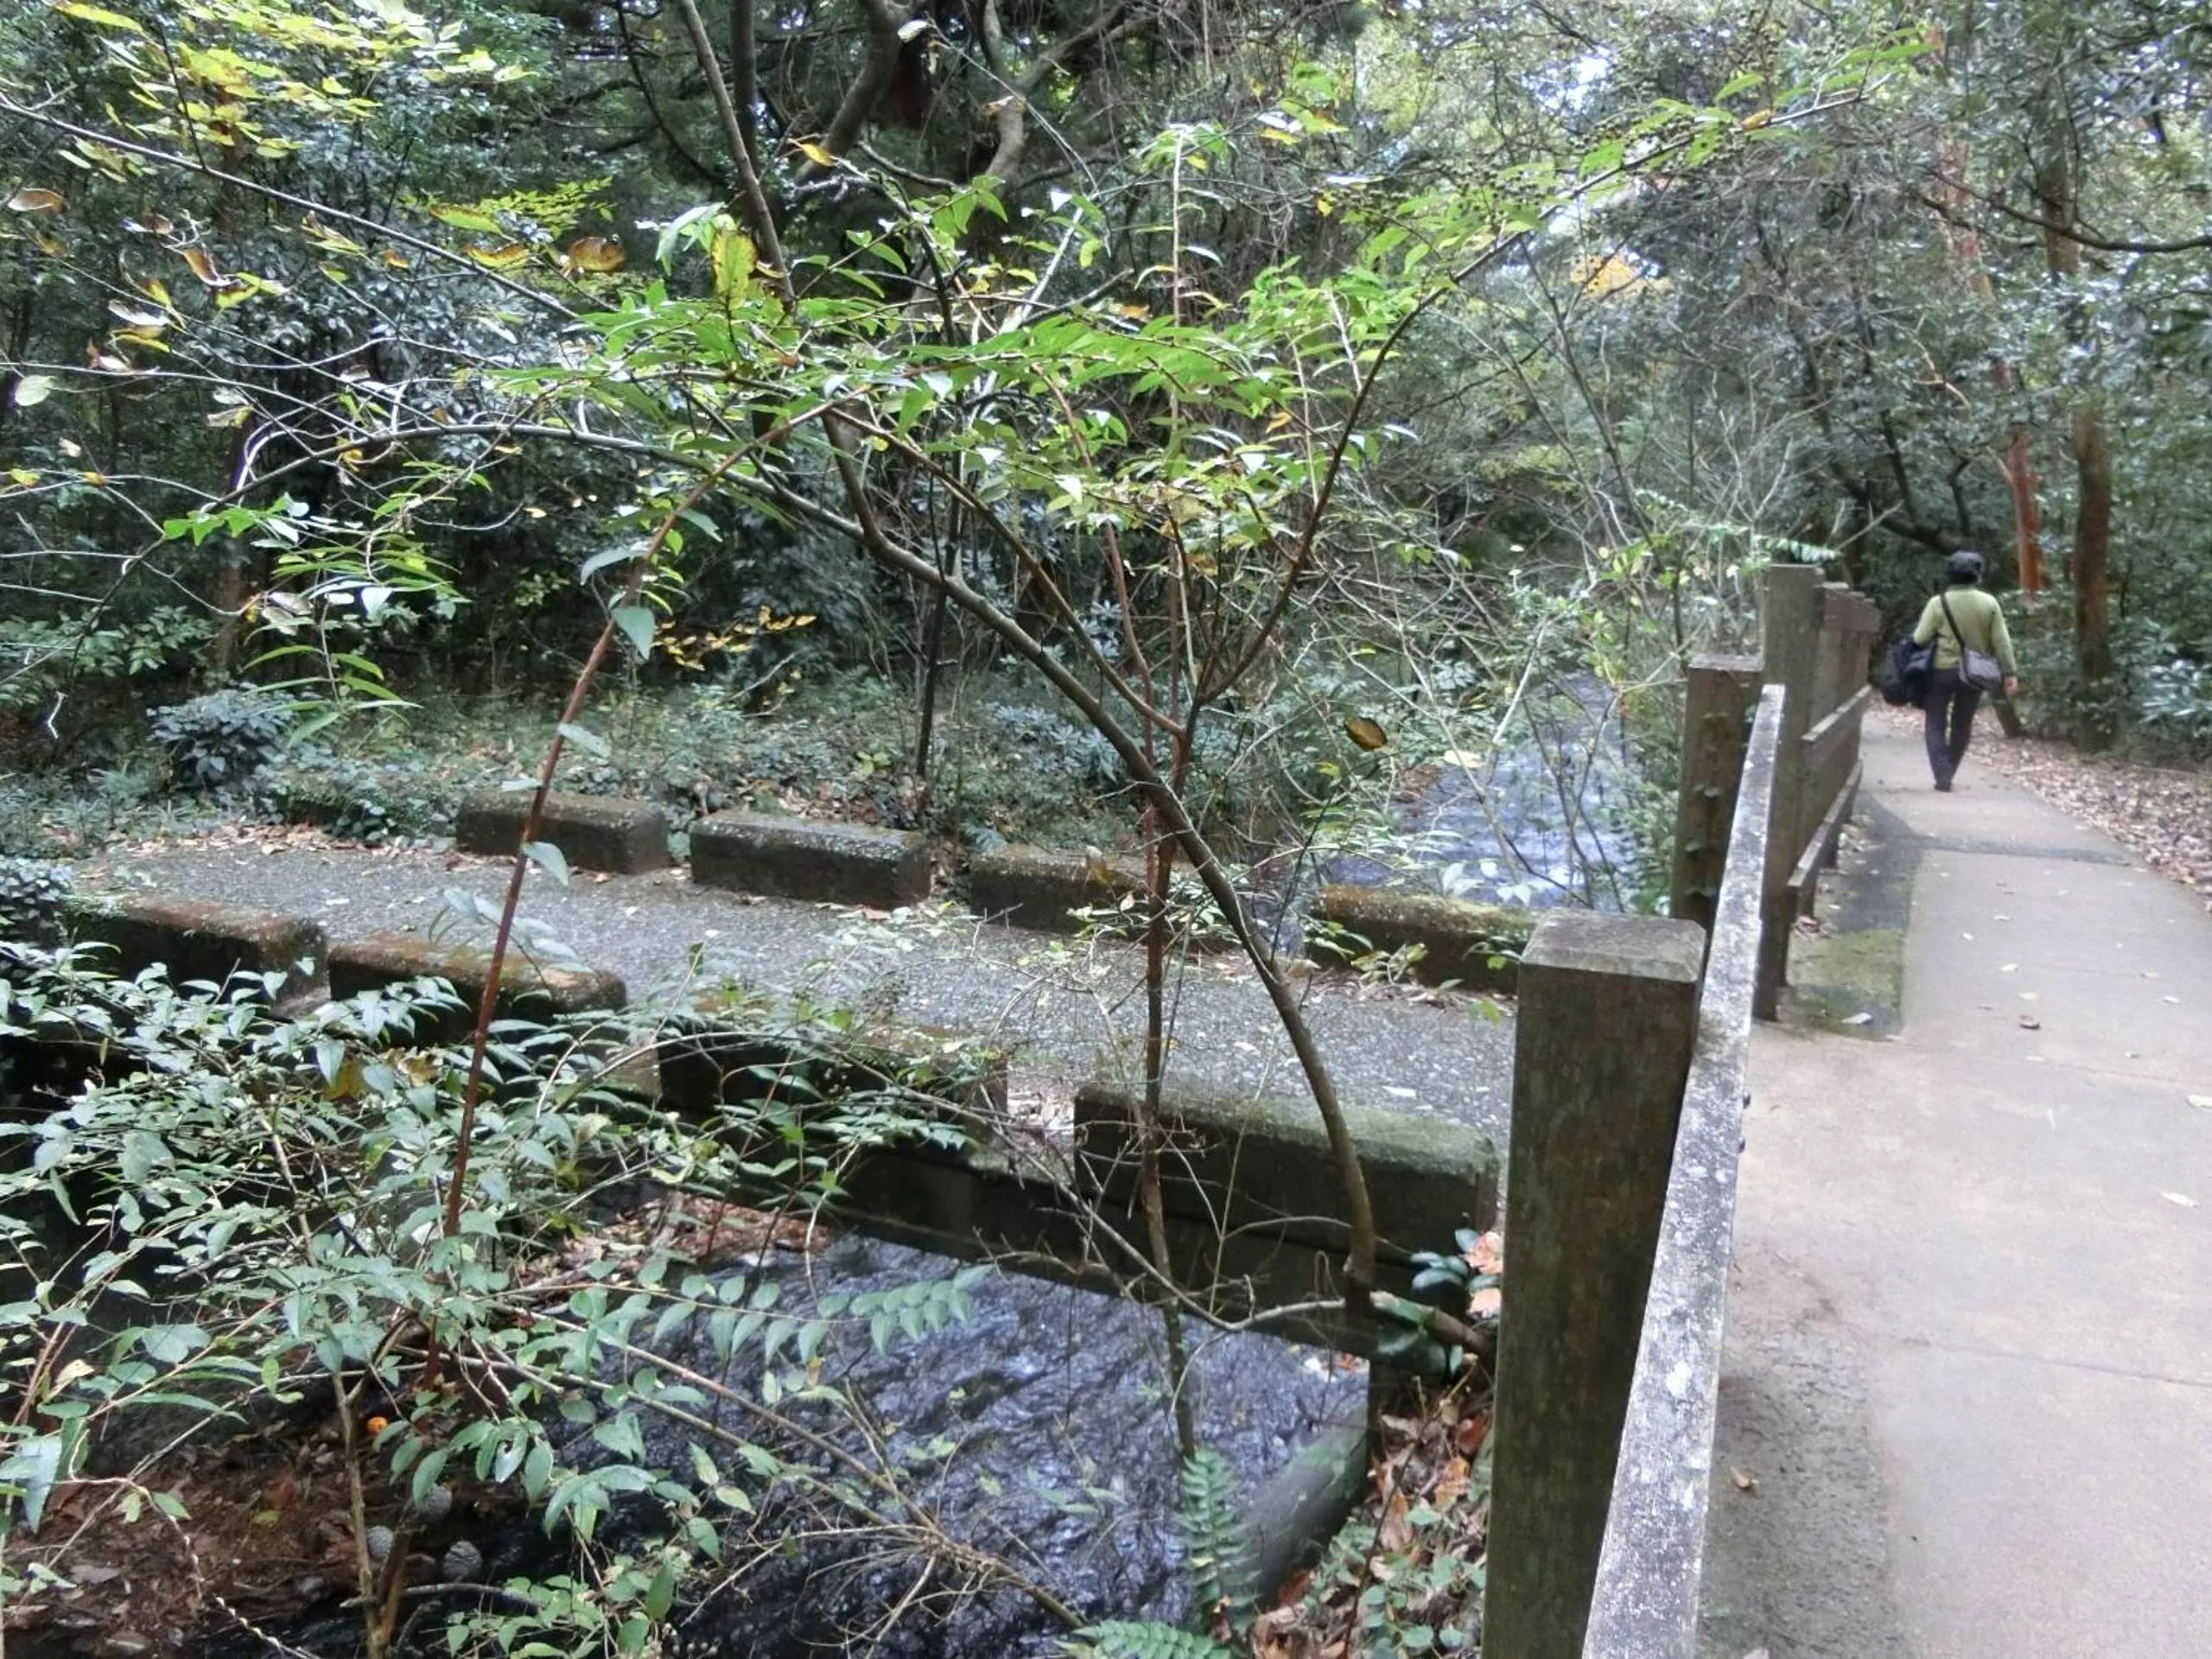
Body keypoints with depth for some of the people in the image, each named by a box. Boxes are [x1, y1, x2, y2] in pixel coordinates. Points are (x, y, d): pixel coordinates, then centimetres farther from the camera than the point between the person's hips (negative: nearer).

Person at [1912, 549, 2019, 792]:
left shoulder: (1939, 603, -10)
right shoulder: (1989, 603, -3)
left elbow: (1919, 639, -10)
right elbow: (2002, 642, -1)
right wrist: (2010, 673, 3)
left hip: (1942, 671, -2)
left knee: (1937, 725, 6)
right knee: (1962, 725, 16)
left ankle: (1942, 777, -5)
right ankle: (1948, 774, 23)